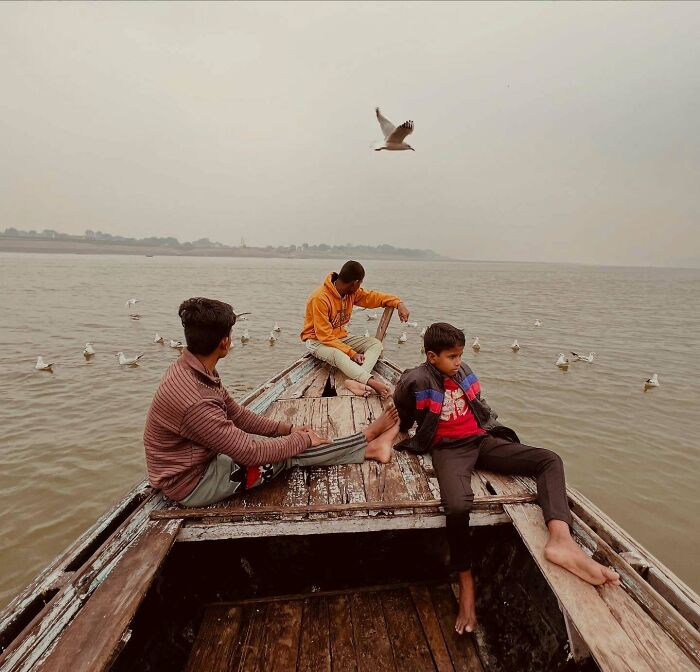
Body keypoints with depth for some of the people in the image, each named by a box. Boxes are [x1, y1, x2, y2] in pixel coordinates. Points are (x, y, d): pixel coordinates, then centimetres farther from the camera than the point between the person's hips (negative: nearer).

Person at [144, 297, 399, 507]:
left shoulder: (193, 369, -4)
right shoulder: (194, 401, -35)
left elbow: (237, 414, 5)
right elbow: (251, 452, -28)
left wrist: (287, 429, 1)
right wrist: (301, 439, -14)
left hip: (202, 458, 8)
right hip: (191, 484, -8)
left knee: (287, 444, 1)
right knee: (289, 453, -10)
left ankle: (366, 444, 9)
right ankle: (367, 445, 4)